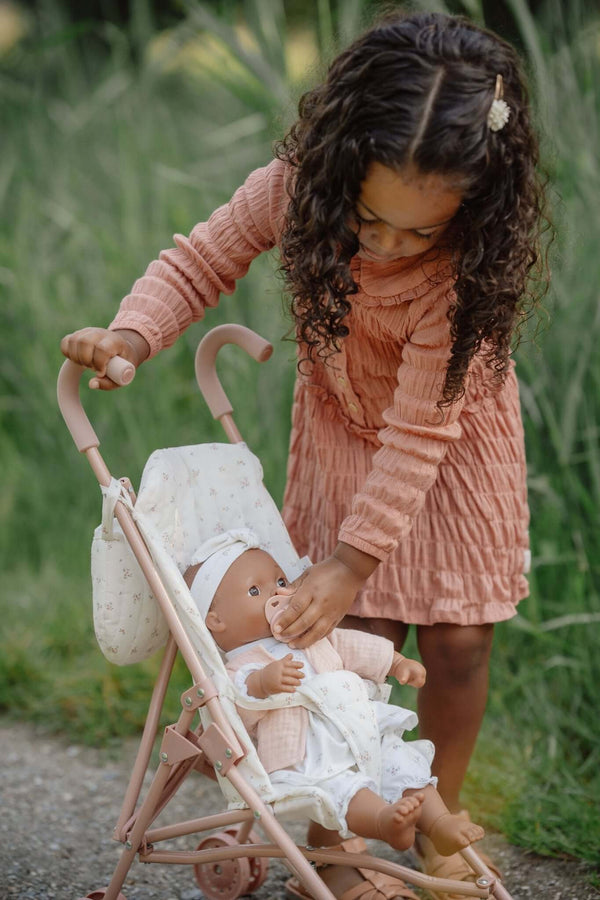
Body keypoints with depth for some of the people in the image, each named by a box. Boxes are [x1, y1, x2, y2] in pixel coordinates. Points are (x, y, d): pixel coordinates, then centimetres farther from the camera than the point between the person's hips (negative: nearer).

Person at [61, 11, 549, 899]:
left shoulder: (474, 262, -35)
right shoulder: (296, 188, -27)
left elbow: (421, 427, -33)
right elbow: (200, 262, -12)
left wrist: (355, 558, -32)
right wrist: (132, 334, -31)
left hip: (453, 438, -2)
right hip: (346, 431, 2)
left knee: (457, 644, -1)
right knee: (357, 640, -3)